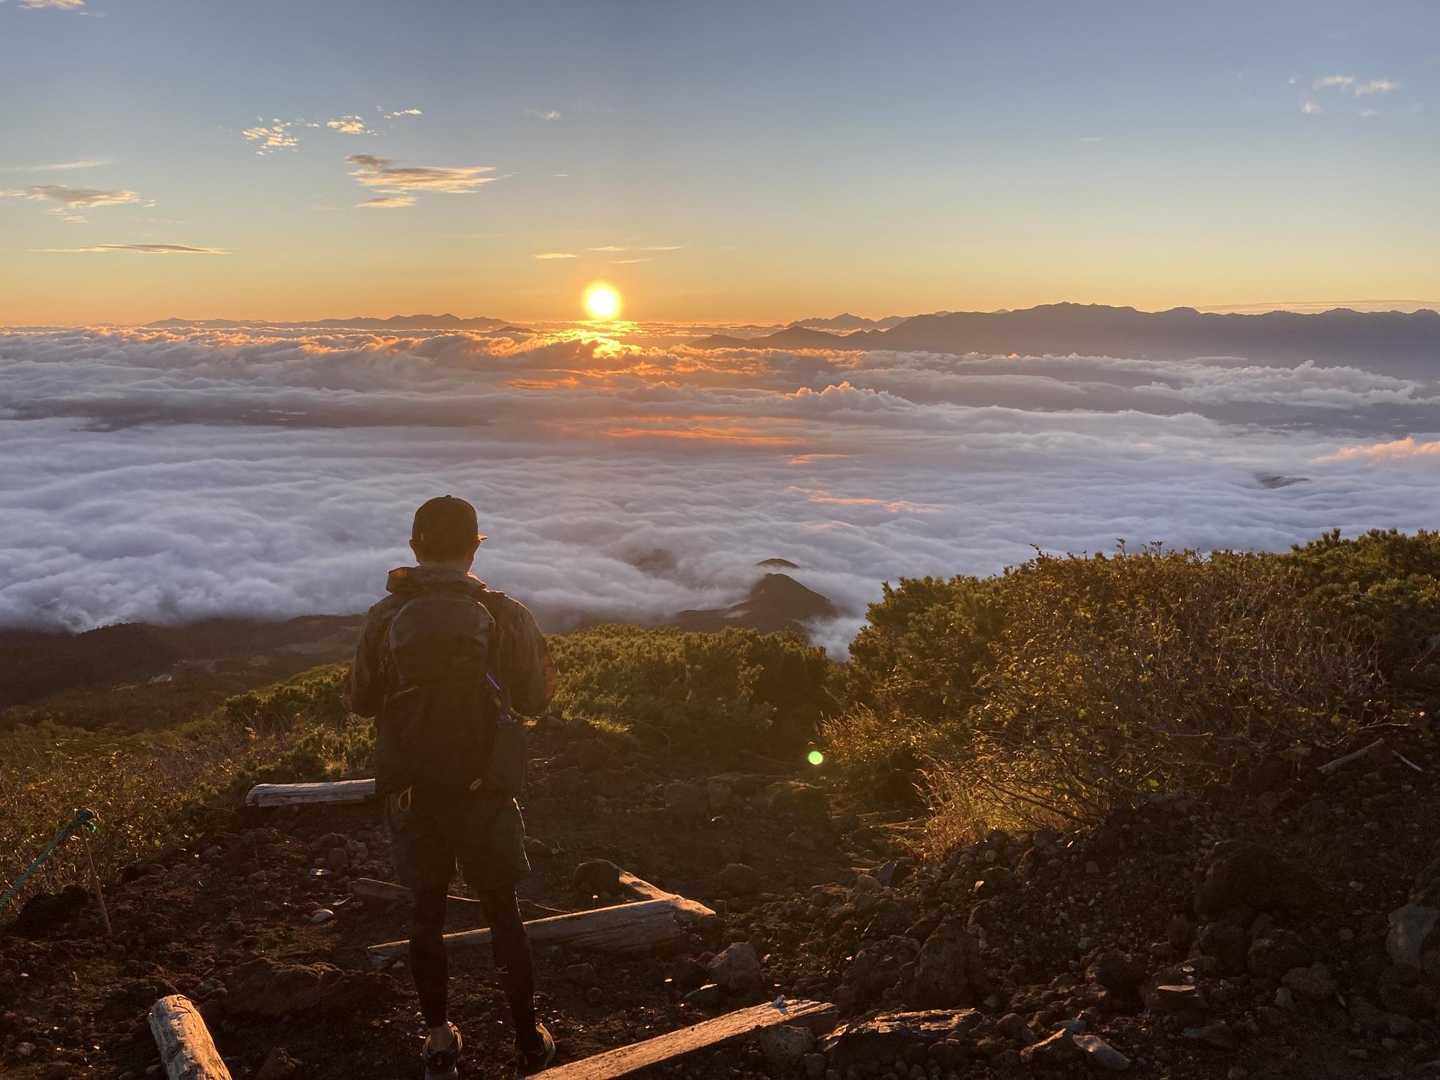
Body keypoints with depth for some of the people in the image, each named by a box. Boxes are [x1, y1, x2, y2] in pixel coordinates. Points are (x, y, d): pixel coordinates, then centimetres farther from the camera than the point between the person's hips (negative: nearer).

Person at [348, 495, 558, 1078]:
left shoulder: (385, 618, -9)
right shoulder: (507, 615, -12)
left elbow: (361, 701, 3)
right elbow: (533, 699, -1)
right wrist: (544, 656, 18)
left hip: (411, 791, 1)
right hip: (484, 790, -1)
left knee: (427, 912, 16)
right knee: (503, 913, 13)